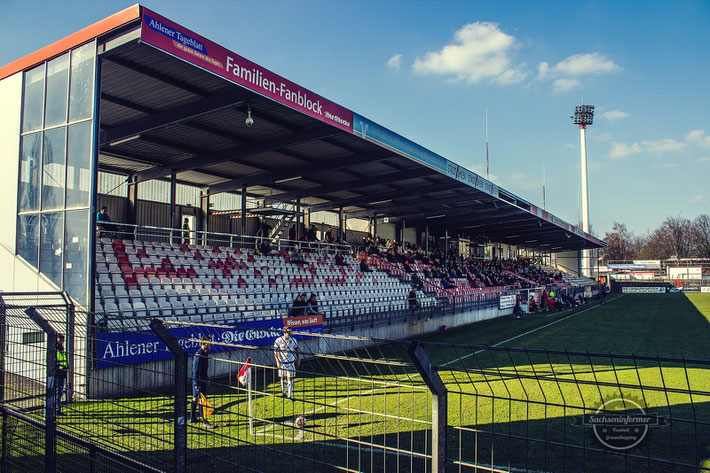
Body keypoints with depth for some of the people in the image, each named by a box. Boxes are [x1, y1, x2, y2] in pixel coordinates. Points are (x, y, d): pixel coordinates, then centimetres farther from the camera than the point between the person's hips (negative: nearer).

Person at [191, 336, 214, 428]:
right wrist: (196, 384, -21)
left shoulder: (205, 354, 10)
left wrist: (207, 379, 23)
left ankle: (192, 417, 29)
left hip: (204, 380, 10)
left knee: (195, 398, 18)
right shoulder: (198, 355, -19)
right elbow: (195, 370, -20)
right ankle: (205, 422, -7)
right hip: (199, 381, -10)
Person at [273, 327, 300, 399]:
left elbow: (297, 350, 11)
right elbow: (275, 352, -3)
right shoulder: (278, 340, -6)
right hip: (281, 362, 0)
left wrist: (298, 360, 8)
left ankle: (289, 395, 1)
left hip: (291, 362, 0)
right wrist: (277, 362, -10)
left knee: (290, 378, -3)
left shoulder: (293, 340, 1)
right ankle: (284, 393, 28)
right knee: (283, 378, 10)